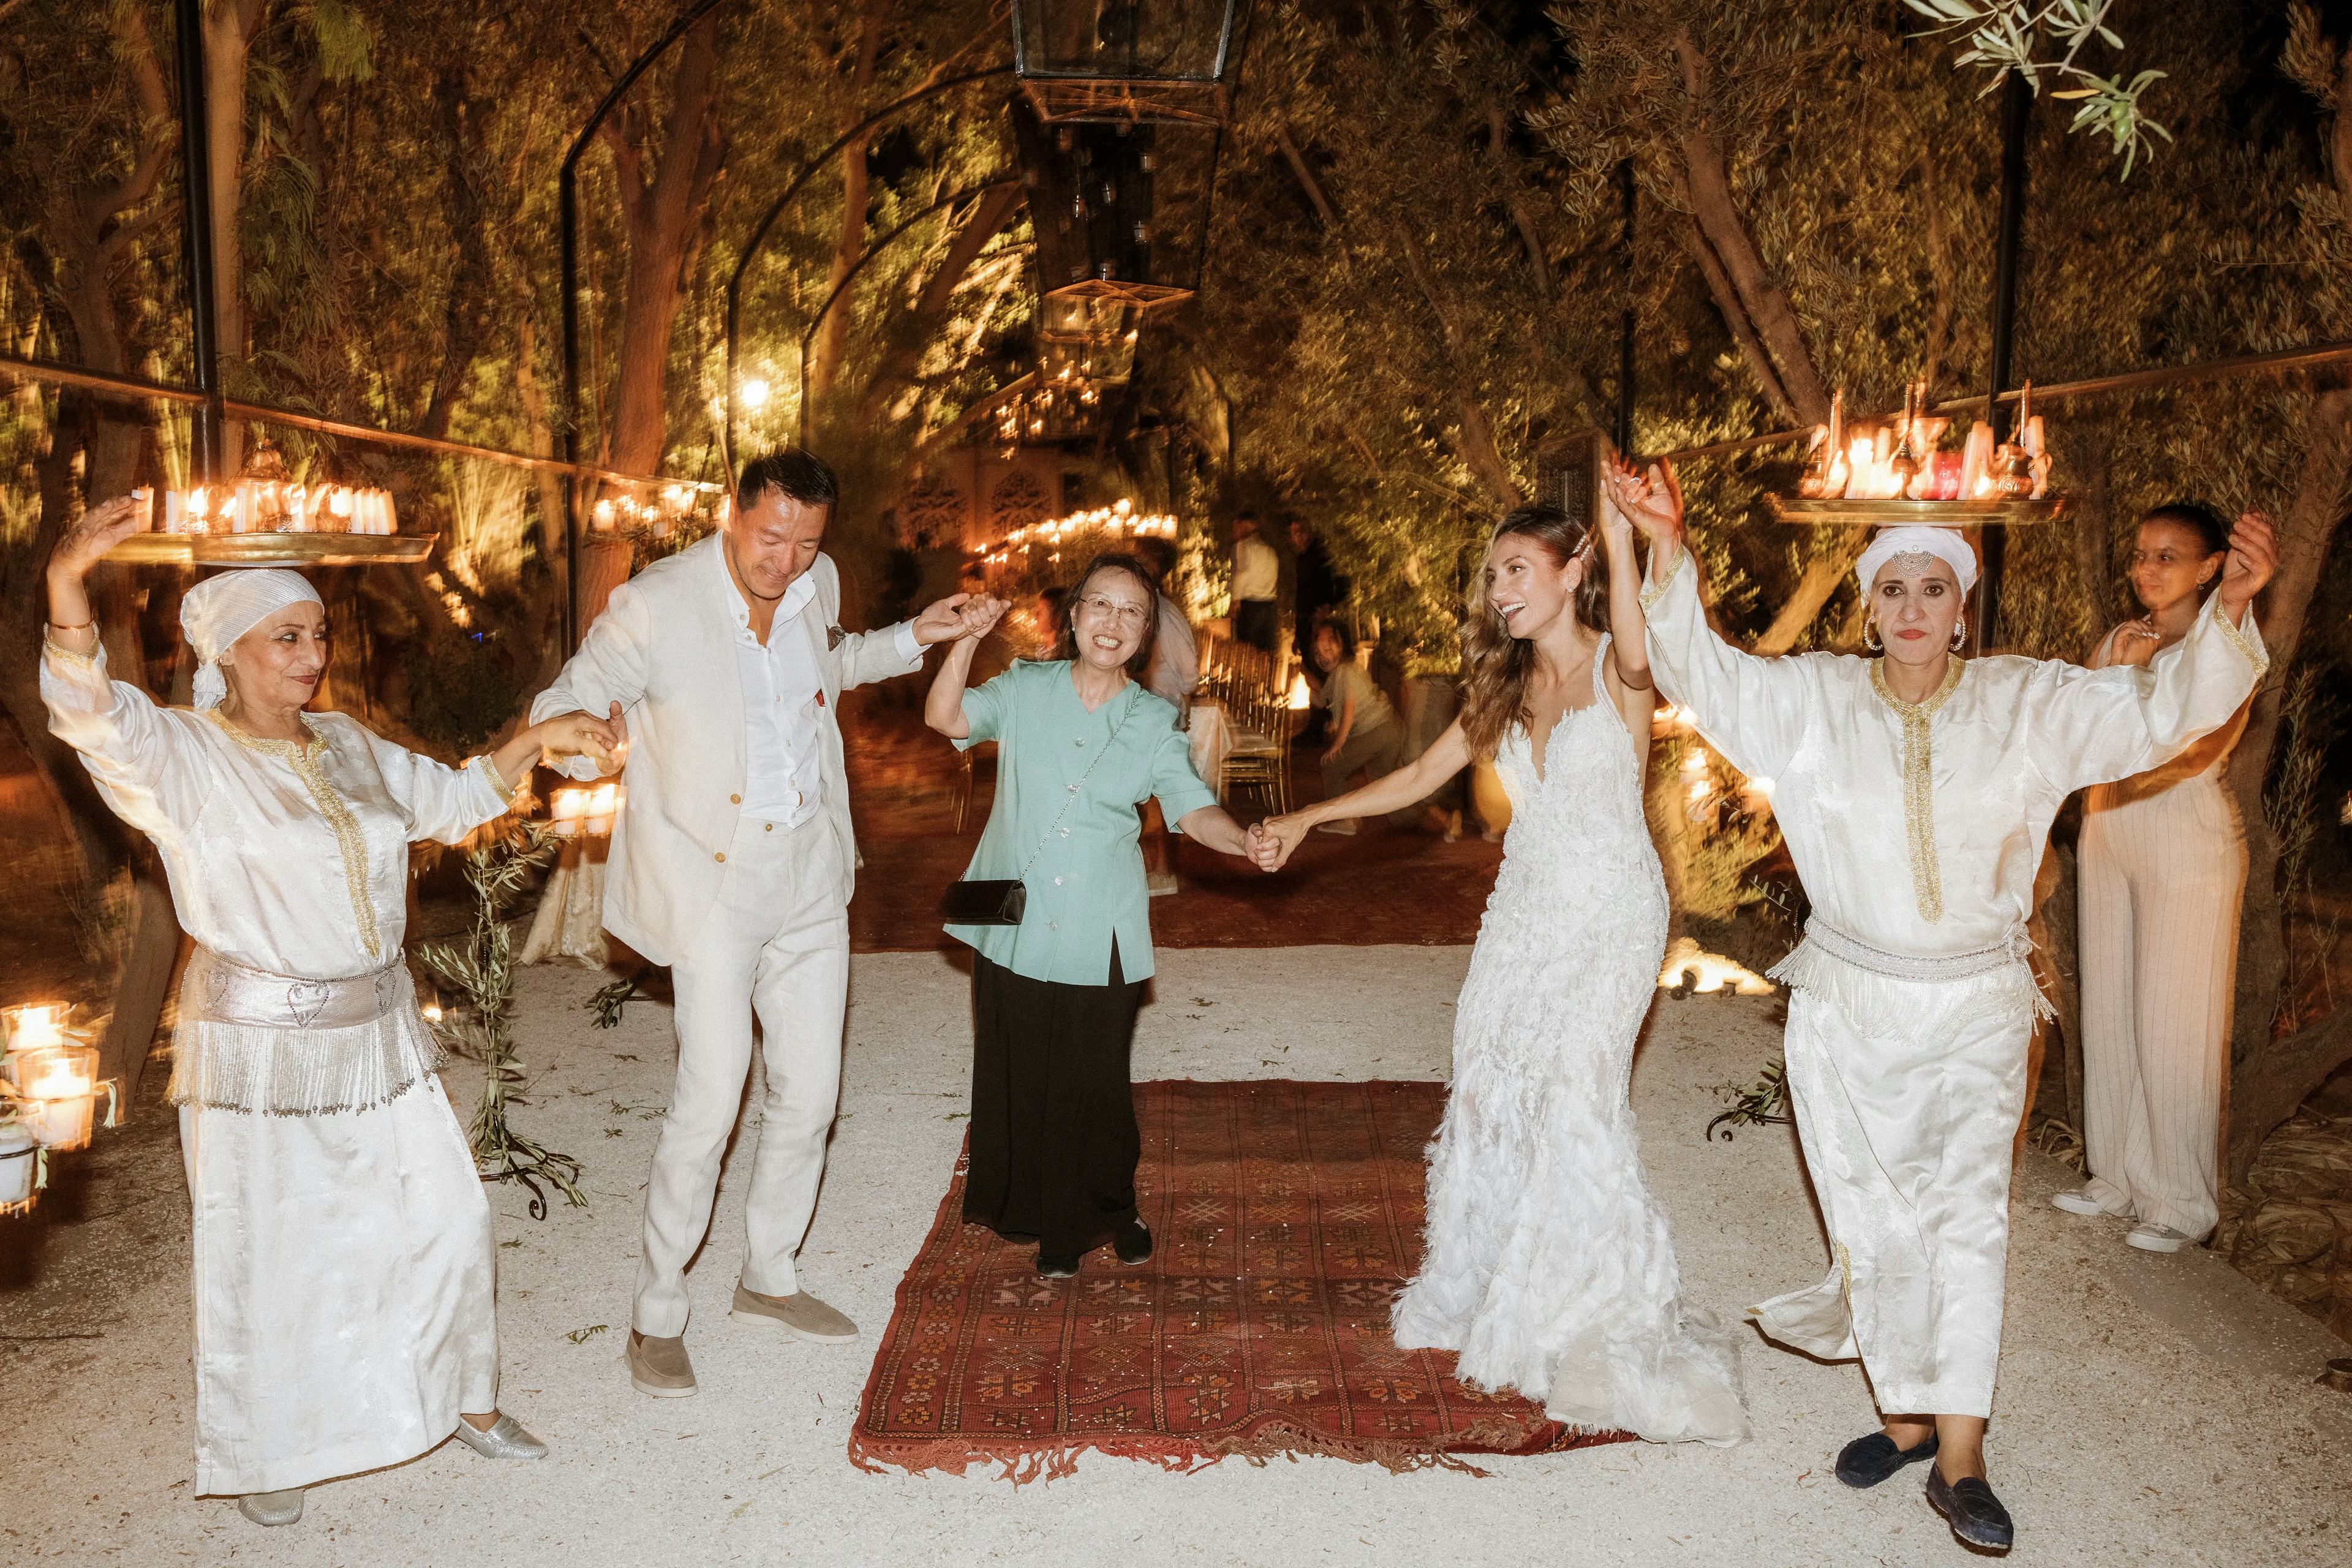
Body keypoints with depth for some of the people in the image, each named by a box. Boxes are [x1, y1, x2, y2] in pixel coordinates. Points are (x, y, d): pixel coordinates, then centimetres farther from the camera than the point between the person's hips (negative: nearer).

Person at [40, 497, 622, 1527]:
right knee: (267, 1256, 6)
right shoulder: (183, 760, -10)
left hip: (377, 1036, 6)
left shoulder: (347, 746, 9)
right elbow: (93, 717, -30)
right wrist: (67, 586, -47)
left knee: (444, 1216, 13)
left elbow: (453, 800, 21)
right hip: (259, 1053, -6)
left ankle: (456, 1395, 35)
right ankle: (262, 1453, 30)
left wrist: (538, 740, 7)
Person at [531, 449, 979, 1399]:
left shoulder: (817, 585, 4)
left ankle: (767, 1281, 31)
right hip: (714, 882, -6)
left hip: (810, 875, 6)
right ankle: (657, 1314, 10)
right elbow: (559, 706, -10)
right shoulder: (654, 606, -14)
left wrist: (912, 638, 15)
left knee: (809, 1094, 11)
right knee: (710, 1099, -11)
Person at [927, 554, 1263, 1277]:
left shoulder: (1153, 723, 3)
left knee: (1095, 1078, 5)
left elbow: (1194, 810, -5)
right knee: (1021, 1075, 8)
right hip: (1014, 922, 1)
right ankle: (1048, 1220, 27)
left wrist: (1246, 840, -23)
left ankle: (1107, 1209, 29)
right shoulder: (1026, 690, 3)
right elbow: (945, 718, -9)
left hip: (1099, 936, 0)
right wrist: (967, 641, -20)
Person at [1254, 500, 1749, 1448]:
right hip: (1525, 908, 6)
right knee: (1489, 1087, 3)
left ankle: (1609, 1324, 2)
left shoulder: (1617, 670, -8)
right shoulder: (1506, 691, 11)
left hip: (1610, 915, -6)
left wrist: (1622, 539, -50)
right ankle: (1488, 1292, 19)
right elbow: (1417, 779, 16)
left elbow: (1639, 646, -34)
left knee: (1578, 1096, -14)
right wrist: (1308, 818, 11)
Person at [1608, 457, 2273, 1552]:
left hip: (1976, 1007, -1)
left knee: (1967, 1212, -8)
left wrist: (2228, 609, -24)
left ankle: (1959, 1461, -2)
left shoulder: (2027, 703, -1)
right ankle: (1906, 1415, 25)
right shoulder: (1814, 699, -1)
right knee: (1872, 1216, 7)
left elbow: (2160, 711, -6)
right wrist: (1668, 550, -18)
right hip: (1849, 1004, 1)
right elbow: (1702, 673, -4)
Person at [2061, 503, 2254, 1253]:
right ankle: (2120, 1177, 25)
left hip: (2187, 847, -6)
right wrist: (2120, 673, -9)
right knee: (2109, 1014, 11)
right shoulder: (2120, 640, 9)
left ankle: (2184, 1202, 13)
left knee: (2174, 1024, -1)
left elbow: (2197, 750, -20)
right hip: (2110, 839, 6)